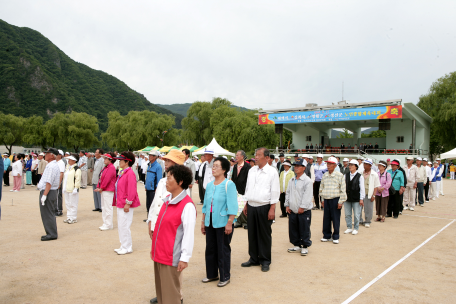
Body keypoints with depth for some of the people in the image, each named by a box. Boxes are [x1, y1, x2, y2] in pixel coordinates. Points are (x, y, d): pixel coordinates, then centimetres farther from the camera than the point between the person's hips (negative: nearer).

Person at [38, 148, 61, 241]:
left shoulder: (51, 166, -18)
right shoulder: (55, 165, 15)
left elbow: (49, 182, -24)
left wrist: (44, 195, -24)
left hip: (48, 192, -11)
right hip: (53, 192, 11)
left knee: (47, 215, -4)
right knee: (50, 214, 16)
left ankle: (51, 234, 1)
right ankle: (52, 233, 23)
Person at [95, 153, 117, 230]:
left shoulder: (111, 168, -16)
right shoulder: (105, 167, 14)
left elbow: (107, 179, -21)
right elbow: (100, 177, 14)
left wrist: (101, 188, -15)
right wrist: (98, 187, 5)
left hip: (108, 191, -10)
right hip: (103, 190, 10)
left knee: (108, 207, -4)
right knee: (104, 207, 15)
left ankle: (108, 225, 3)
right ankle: (105, 223, 23)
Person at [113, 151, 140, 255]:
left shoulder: (130, 173, -17)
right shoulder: (122, 173, 13)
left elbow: (132, 190, -22)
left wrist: (127, 204, -22)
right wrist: (117, 202, 19)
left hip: (126, 205, -10)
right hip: (120, 204, 10)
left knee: (124, 226, -3)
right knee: (120, 226, 16)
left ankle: (127, 248, 9)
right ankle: (124, 246, 26)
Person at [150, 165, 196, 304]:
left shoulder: (187, 205, -18)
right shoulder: (167, 200, 7)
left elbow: (189, 234, -19)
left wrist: (185, 258, -18)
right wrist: (154, 248, 20)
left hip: (171, 256, -8)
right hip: (159, 254, 8)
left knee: (171, 290, 4)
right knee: (160, 284, 21)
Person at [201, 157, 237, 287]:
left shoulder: (229, 184, -9)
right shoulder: (209, 185, 10)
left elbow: (232, 206, -13)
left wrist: (229, 223, -18)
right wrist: (203, 221, 14)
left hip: (222, 223, -6)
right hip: (210, 222, 6)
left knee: (223, 250, 4)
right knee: (210, 249, 13)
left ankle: (225, 277, 18)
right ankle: (212, 274, 29)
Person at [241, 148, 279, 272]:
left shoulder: (272, 172, -6)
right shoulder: (252, 171, 11)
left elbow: (275, 191, -8)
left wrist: (272, 209, -13)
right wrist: (246, 205, 14)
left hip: (264, 207, -5)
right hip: (251, 206, 6)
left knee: (264, 235, 4)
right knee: (252, 234, 12)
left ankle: (265, 261, 16)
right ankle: (253, 259, 25)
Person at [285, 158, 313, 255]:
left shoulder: (307, 180, -10)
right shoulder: (291, 180, 11)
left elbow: (307, 196, -14)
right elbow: (288, 192, 16)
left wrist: (302, 207, -15)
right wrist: (287, 205, 9)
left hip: (304, 211, -6)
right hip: (292, 210, 7)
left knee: (304, 230, 2)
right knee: (293, 229, 12)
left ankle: (305, 246, 16)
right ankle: (296, 245, 26)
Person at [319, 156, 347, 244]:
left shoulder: (339, 175, -5)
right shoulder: (324, 175, 9)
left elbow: (343, 189, -5)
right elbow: (321, 188, 18)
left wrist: (340, 201, -8)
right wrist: (322, 199, 14)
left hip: (335, 199, -4)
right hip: (326, 200, 4)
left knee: (335, 219, 1)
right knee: (326, 218, 6)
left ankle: (335, 237, 13)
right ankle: (326, 236, 18)